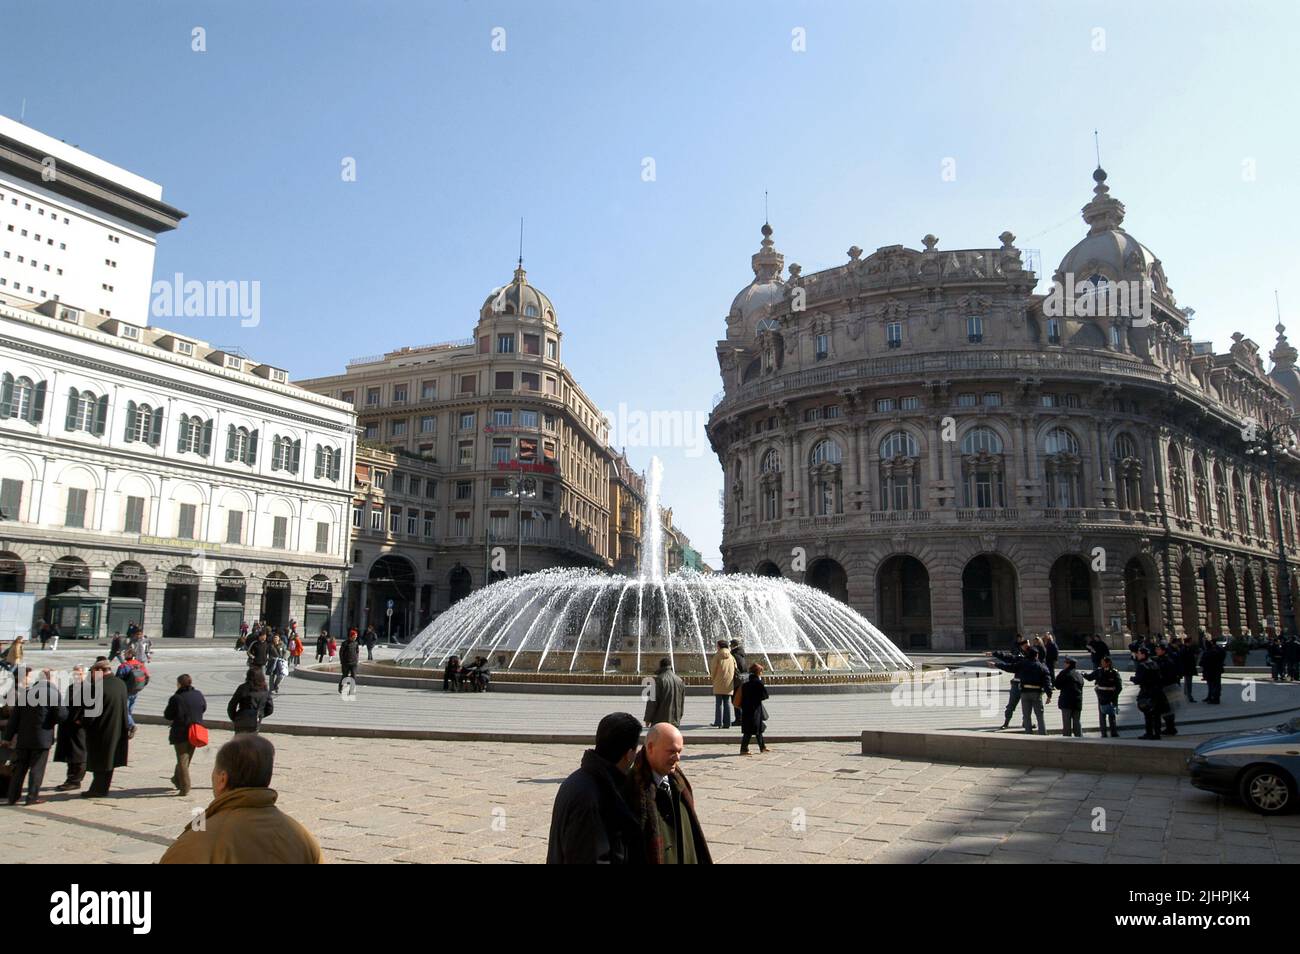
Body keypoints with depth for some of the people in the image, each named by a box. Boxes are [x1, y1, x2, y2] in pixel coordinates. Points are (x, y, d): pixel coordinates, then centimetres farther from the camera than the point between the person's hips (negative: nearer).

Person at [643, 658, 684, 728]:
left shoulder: (658, 680, -11)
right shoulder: (680, 681, 9)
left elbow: (652, 702, -11)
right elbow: (682, 702, 16)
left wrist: (648, 719, -3)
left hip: (660, 720, -6)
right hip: (675, 721, 6)